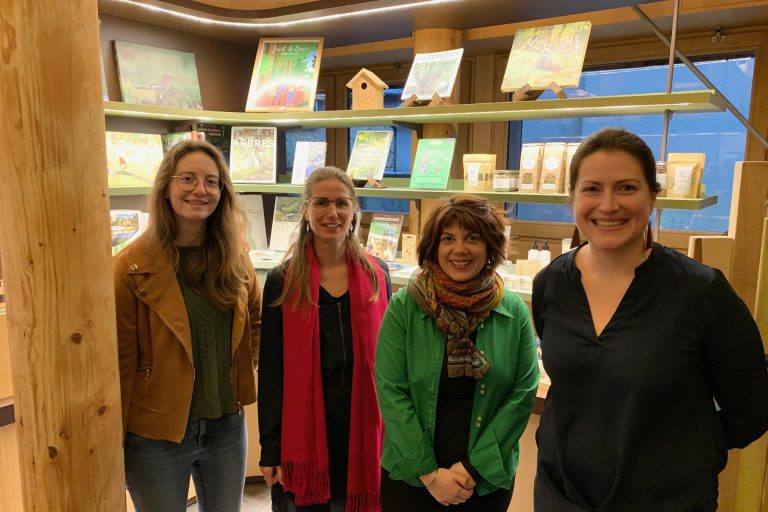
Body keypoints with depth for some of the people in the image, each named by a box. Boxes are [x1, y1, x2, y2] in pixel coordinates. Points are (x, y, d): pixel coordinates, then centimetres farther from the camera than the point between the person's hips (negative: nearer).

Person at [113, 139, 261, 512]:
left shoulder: (234, 258, -1)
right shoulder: (133, 265, -14)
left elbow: (256, 320, 15)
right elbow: (119, 358, -11)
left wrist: (247, 369, 3)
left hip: (227, 426, 4)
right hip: (156, 434, -4)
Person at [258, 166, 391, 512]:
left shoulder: (376, 276, 0)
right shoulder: (282, 282, -6)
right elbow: (271, 370, -4)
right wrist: (270, 448, -5)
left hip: (361, 426, 2)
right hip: (301, 428, -2)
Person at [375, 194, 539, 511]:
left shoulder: (514, 312, -6)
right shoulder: (403, 307, -10)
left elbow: (523, 392, -6)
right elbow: (390, 390, -11)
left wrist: (475, 467, -11)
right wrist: (428, 472, -14)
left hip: (489, 479, 1)